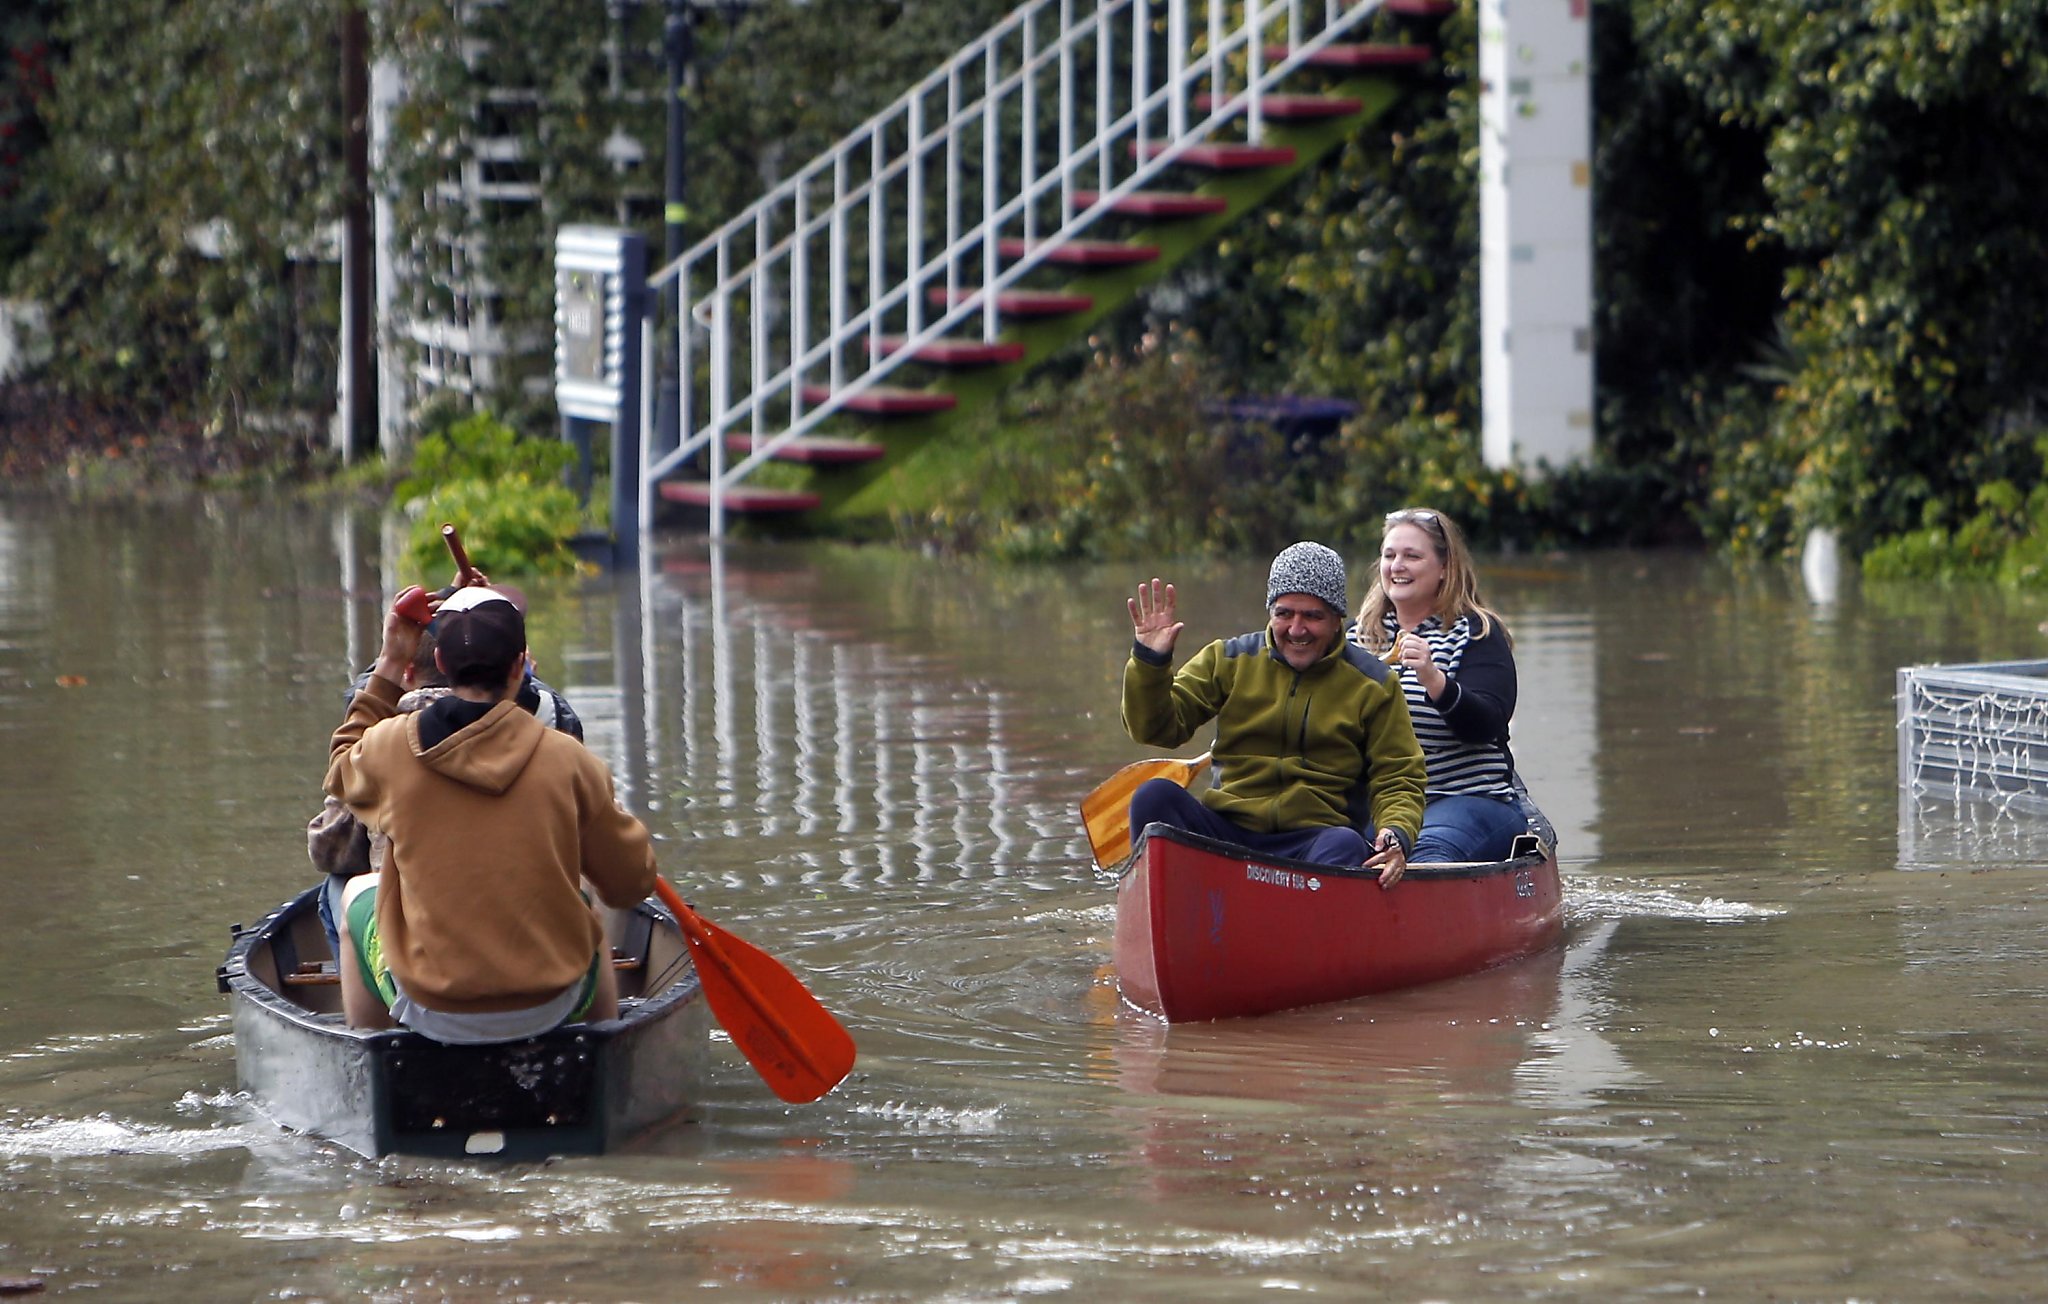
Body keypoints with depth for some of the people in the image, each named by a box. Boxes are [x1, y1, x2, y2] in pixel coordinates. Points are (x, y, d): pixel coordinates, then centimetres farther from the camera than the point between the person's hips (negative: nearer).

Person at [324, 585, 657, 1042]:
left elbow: (342, 770, 16)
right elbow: (631, 884, -2)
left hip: (432, 1015, 0)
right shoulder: (567, 759, -12)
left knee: (358, 894, 31)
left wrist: (388, 668, 19)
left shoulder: (390, 747, -10)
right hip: (548, 1011, 0)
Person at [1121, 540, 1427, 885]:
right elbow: (1155, 729, 9)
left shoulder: (1371, 685, 9)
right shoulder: (1229, 660, 12)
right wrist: (1149, 661, -9)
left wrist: (1396, 833, -14)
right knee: (1155, 796, -26)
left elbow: (1398, 780, 8)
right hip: (1224, 828, 2)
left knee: (1345, 846, -36)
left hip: (1314, 837, -2)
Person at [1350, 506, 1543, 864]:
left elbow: (1487, 726, -16)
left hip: (1472, 801, -4)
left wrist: (1434, 680, -33)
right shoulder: (1361, 636, 16)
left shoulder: (1476, 634, -1)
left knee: (1426, 855, -37)